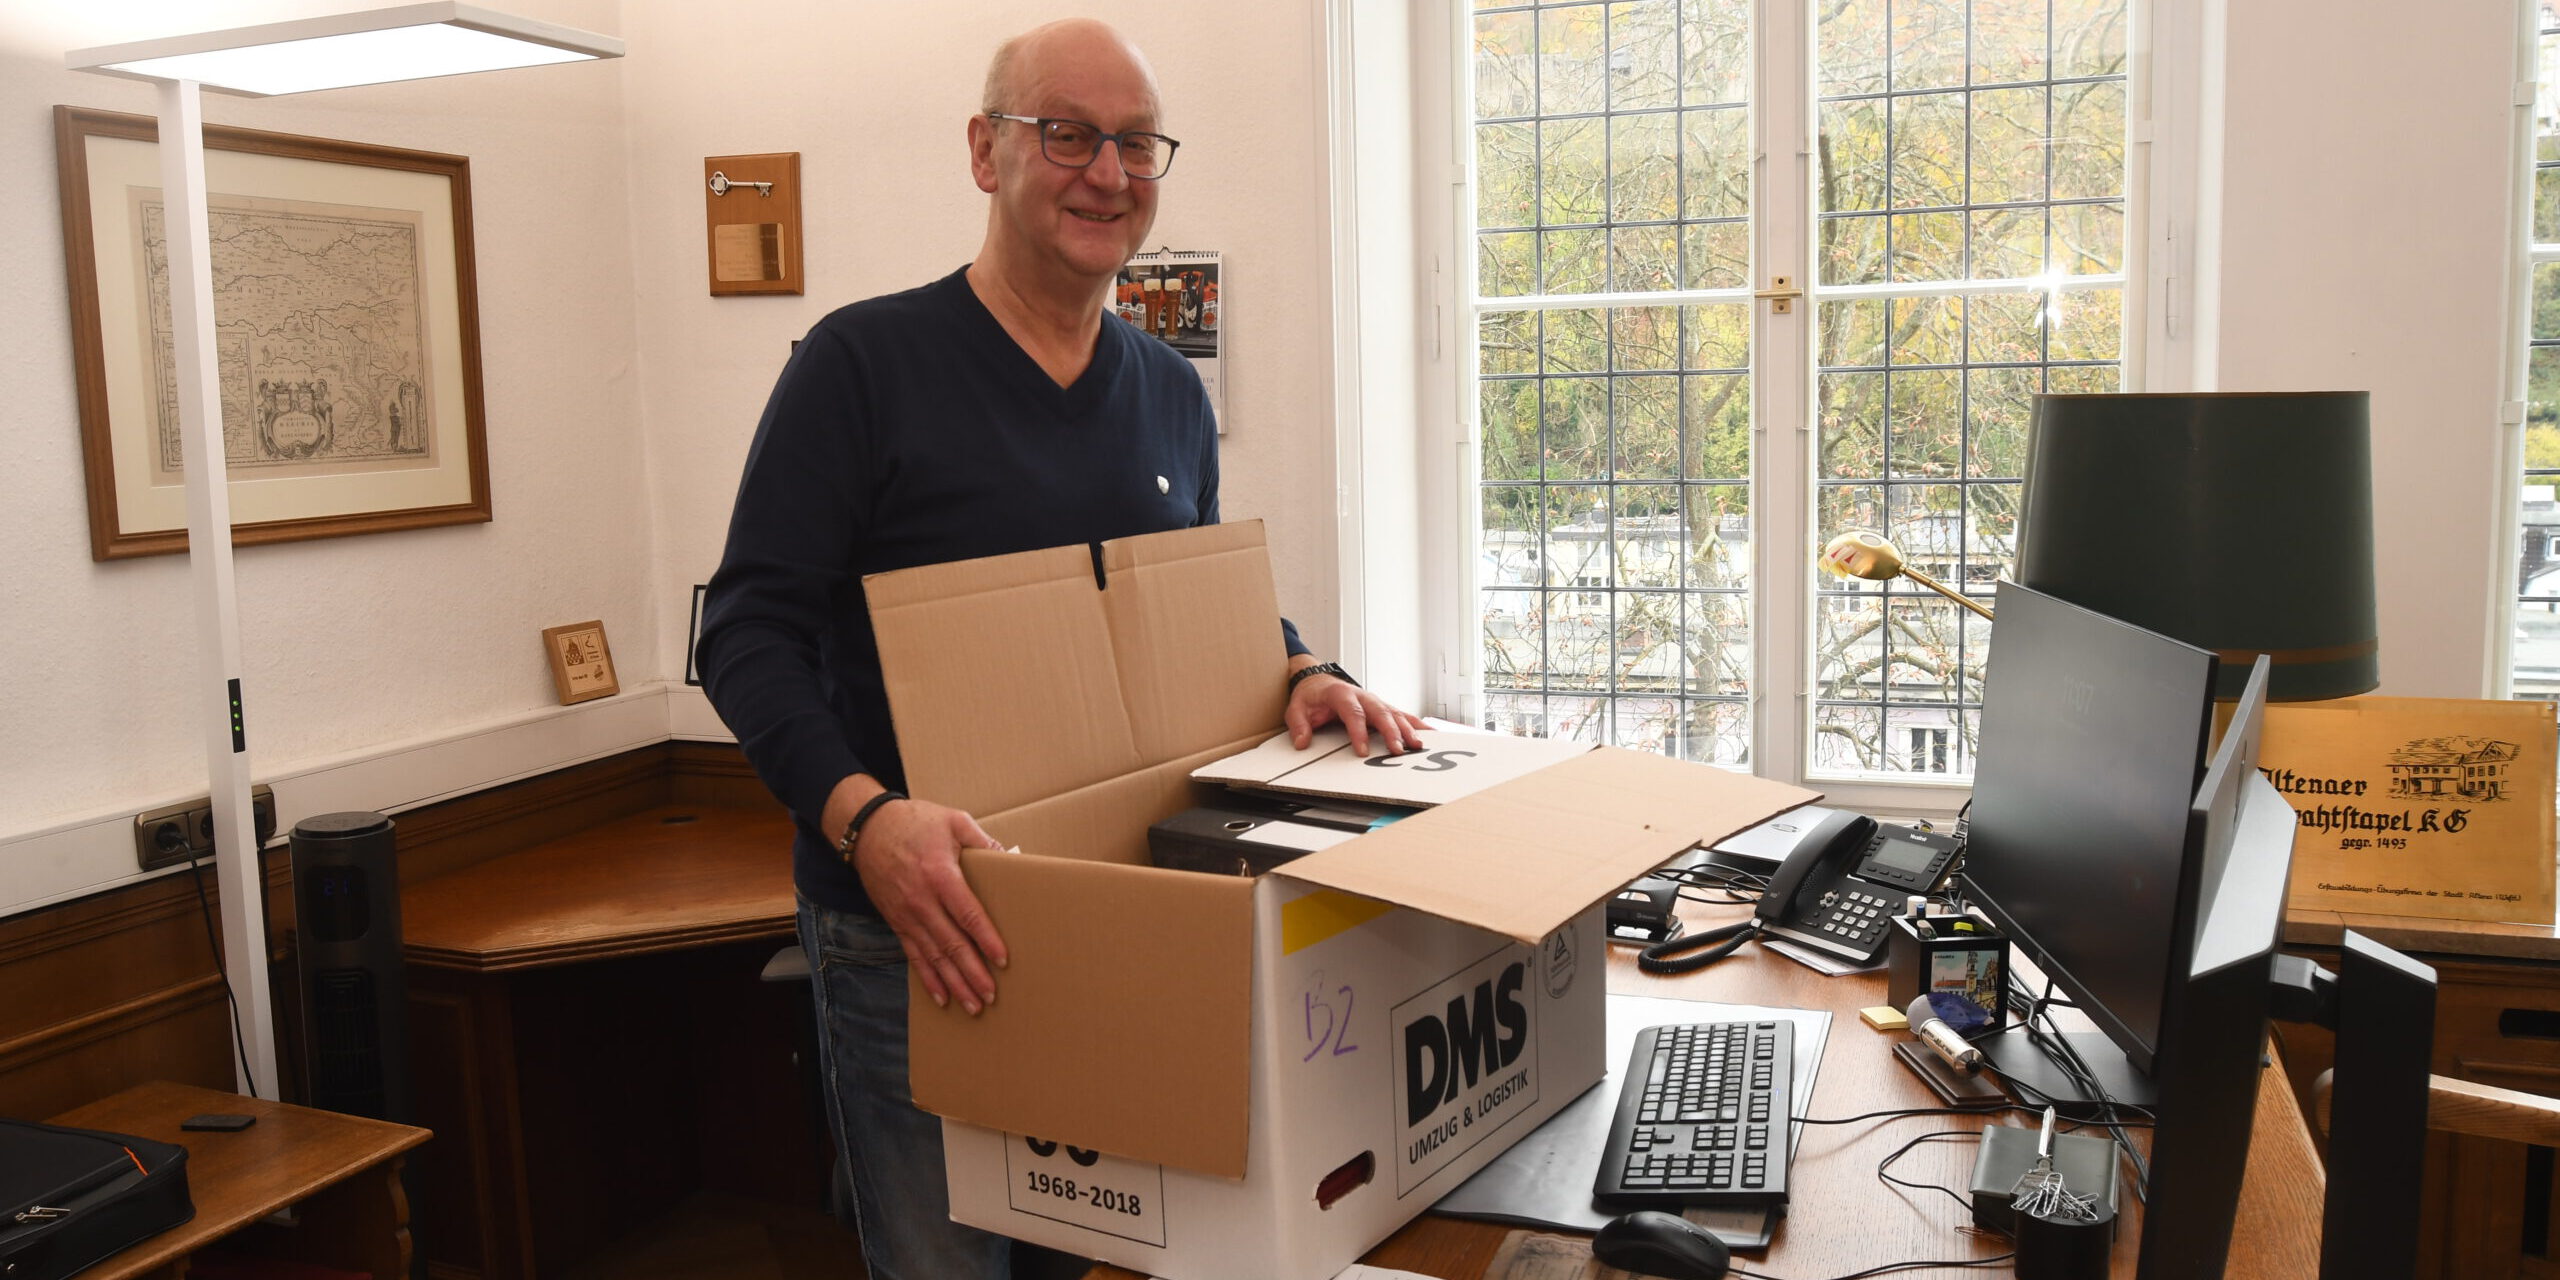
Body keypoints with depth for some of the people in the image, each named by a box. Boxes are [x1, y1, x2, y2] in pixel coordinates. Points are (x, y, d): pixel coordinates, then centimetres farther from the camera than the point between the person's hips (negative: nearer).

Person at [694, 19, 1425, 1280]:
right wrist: (866, 820, -28)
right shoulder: (863, 362, -9)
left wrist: (1299, 672, 0)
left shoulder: (1171, 394, 9)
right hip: (911, 930, -5)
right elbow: (751, 631, -13)